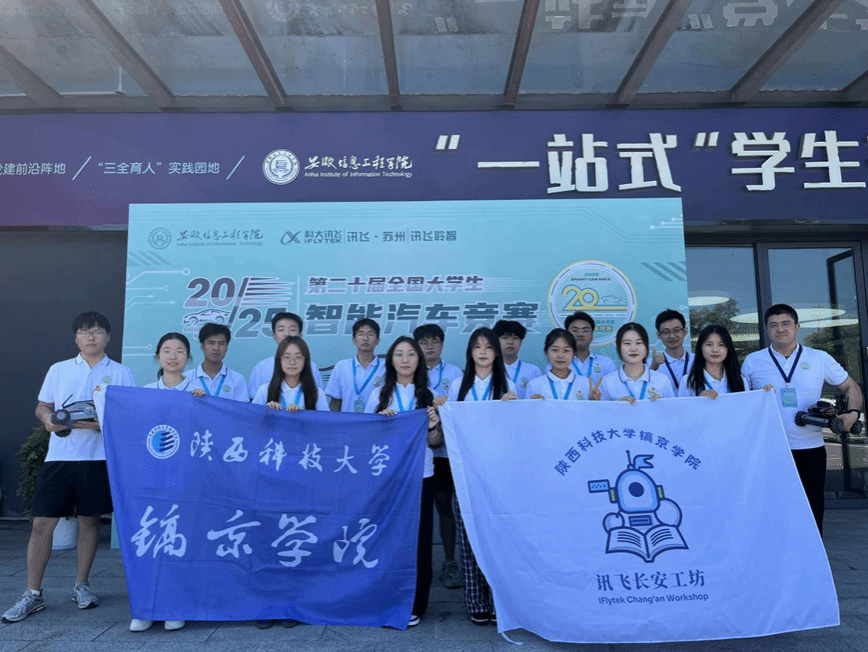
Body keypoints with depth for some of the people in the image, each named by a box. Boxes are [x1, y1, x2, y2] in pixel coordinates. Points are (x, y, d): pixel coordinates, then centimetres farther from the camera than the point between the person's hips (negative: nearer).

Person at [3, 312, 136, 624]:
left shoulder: (121, 373, 4)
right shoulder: (58, 370, 12)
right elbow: (42, 405, 14)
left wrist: (102, 423, -18)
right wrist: (48, 418, -9)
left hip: (99, 457, -1)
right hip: (59, 455, 2)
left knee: (89, 519, 8)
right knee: (42, 522, 0)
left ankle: (81, 585, 23)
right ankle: (33, 593, 13)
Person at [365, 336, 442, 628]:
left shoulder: (429, 396, 6)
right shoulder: (379, 395, 6)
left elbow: (436, 442, 7)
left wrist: (432, 427, -14)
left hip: (420, 475, 0)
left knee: (419, 540, 3)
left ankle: (414, 606, 16)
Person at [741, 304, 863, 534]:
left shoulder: (820, 359, 4)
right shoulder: (752, 362, 3)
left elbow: (851, 387, 12)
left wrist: (853, 412, -7)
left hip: (810, 449, 1)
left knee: (812, 513, 10)